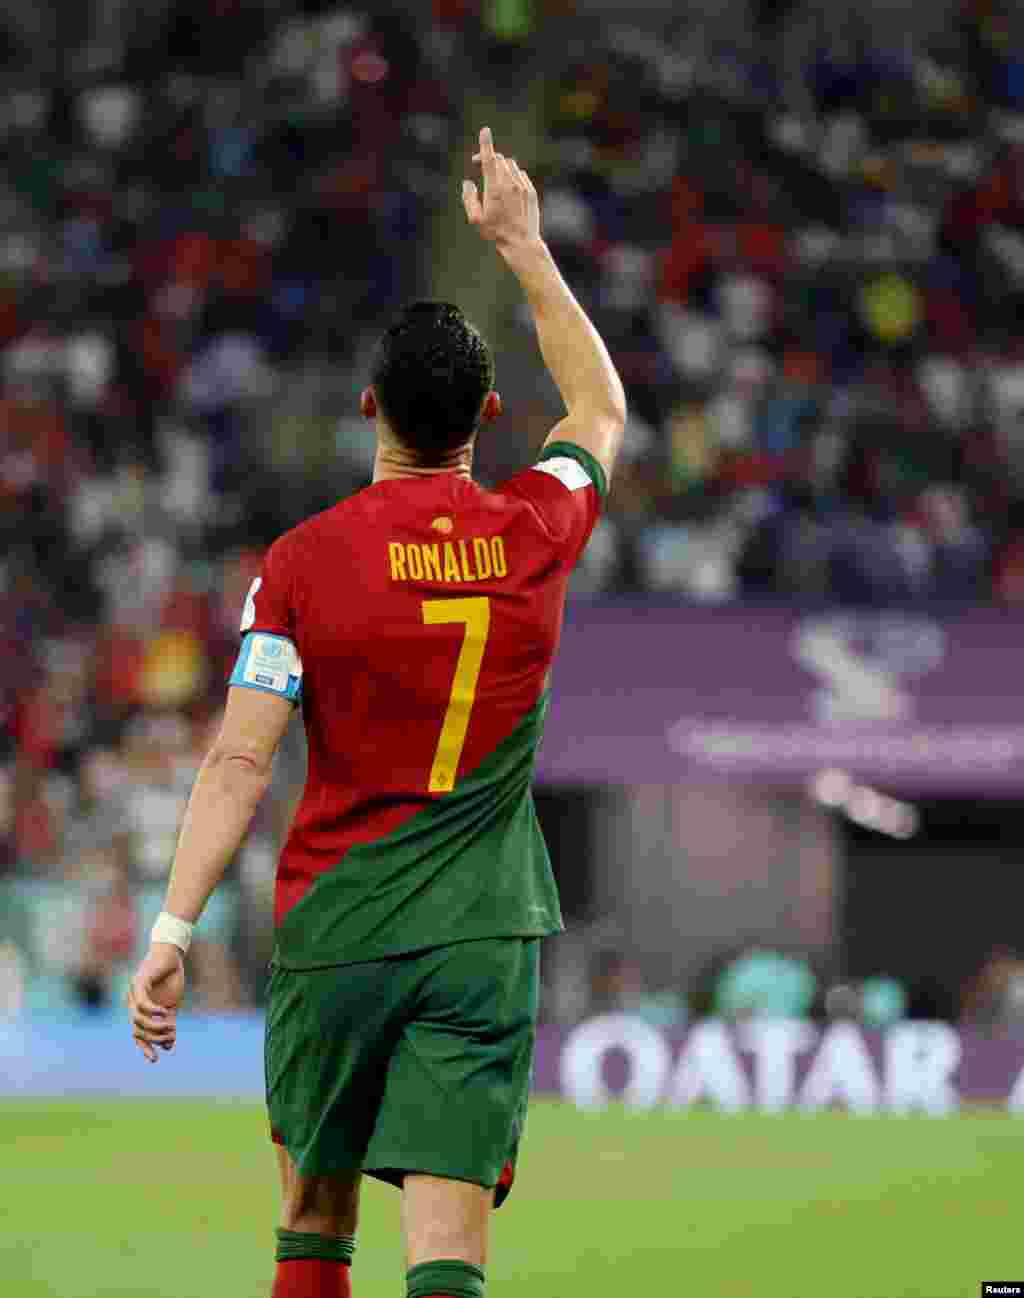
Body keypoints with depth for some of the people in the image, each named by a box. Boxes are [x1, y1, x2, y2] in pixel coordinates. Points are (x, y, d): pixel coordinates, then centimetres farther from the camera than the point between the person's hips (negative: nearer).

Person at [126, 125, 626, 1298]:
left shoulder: (303, 562, -5)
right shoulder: (533, 532, 2)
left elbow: (239, 764, -10)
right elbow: (601, 408, 24)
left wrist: (172, 931, -8)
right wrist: (523, 244, 30)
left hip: (333, 930, 0)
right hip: (485, 936, 0)